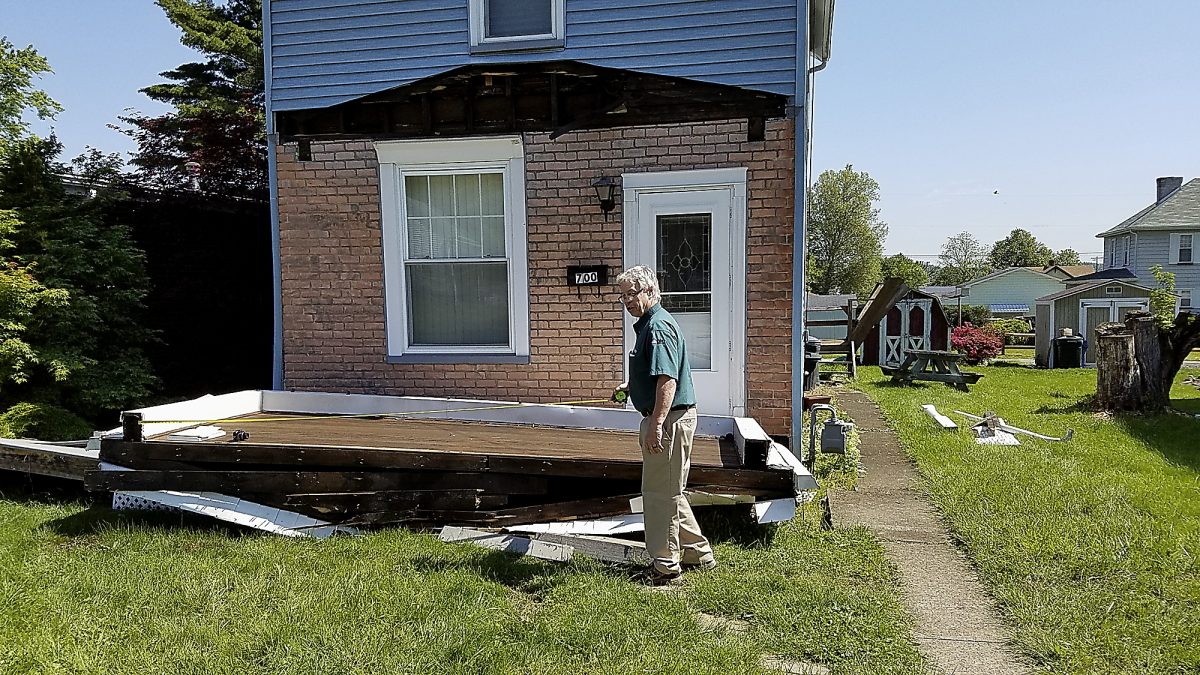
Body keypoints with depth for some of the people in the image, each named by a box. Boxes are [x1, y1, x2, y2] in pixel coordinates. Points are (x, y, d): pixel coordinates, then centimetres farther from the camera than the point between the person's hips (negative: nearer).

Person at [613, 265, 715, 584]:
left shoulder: (659, 327, -17)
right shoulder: (648, 324, 16)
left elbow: (667, 380, -27)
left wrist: (656, 424, -31)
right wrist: (631, 386, 21)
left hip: (670, 419, -11)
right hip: (666, 418, 11)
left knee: (660, 492, -1)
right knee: (669, 491, 18)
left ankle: (666, 565, 10)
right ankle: (698, 553, 28)